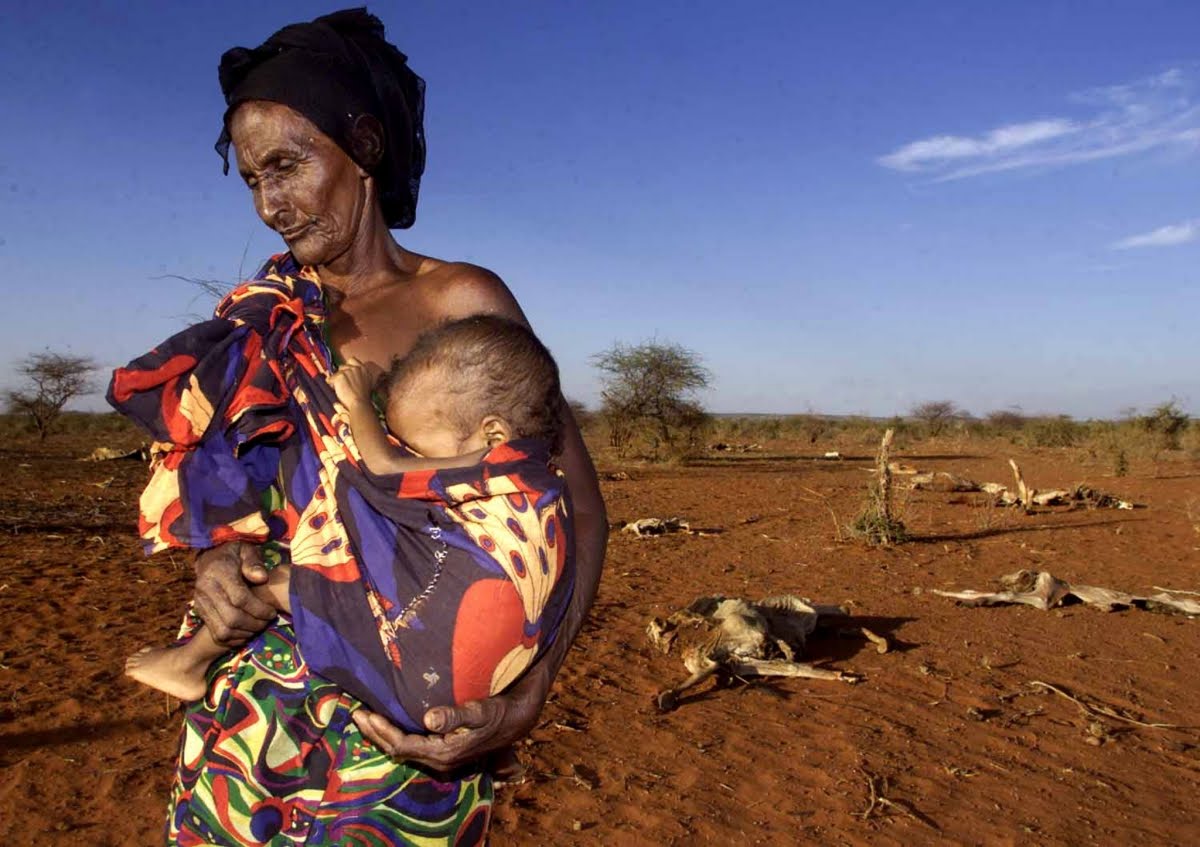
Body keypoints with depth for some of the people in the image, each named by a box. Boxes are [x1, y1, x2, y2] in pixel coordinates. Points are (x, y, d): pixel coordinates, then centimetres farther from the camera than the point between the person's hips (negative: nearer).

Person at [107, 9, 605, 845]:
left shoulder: (462, 302, -8)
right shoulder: (267, 317, 7)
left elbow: (578, 509, -10)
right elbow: (223, 487, 14)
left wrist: (527, 696, -23)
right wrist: (217, 556, -10)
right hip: (253, 701, 5)